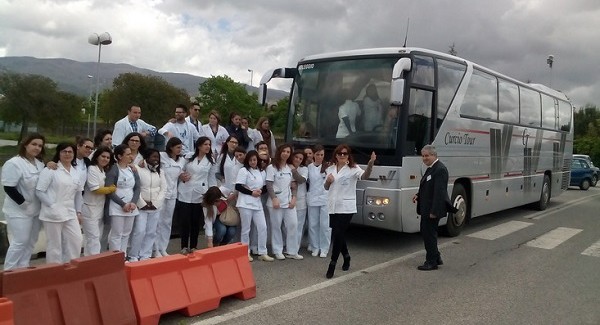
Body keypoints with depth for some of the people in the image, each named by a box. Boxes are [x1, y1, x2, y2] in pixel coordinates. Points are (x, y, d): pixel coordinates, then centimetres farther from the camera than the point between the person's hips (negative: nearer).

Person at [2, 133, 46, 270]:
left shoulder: (40, 163, 8)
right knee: (21, 241, -5)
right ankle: (8, 271, 8)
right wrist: (24, 204, -19)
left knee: (31, 241, 12)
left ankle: (23, 268, 24)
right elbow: (9, 188, -19)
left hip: (36, 210, 8)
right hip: (19, 211, -7)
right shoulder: (14, 163, -16)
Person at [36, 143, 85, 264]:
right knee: (54, 244, 3)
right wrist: (52, 206, -17)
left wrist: (78, 211, 11)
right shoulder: (50, 169, -7)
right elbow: (39, 191, -10)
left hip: (70, 213, 6)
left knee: (76, 240, 5)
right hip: (53, 214, -5)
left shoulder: (77, 172, 10)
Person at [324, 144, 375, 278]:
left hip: (346, 208, -5)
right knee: (338, 235, 15)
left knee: (337, 235, -9)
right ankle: (346, 257, 38)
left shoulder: (353, 169, -7)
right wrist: (328, 180, -7)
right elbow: (326, 187, 16)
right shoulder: (330, 169, 9)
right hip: (333, 207, 5)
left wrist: (370, 164, -46)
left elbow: (364, 176, -27)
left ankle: (332, 265, -1)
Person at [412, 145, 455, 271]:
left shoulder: (440, 169, -19)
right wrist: (418, 195, 6)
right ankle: (436, 257, 30)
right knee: (426, 232, 17)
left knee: (429, 234, -1)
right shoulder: (431, 168, 12)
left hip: (433, 210, -10)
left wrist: (434, 211, -24)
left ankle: (431, 262, 10)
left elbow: (439, 192, -23)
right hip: (426, 209, 10)